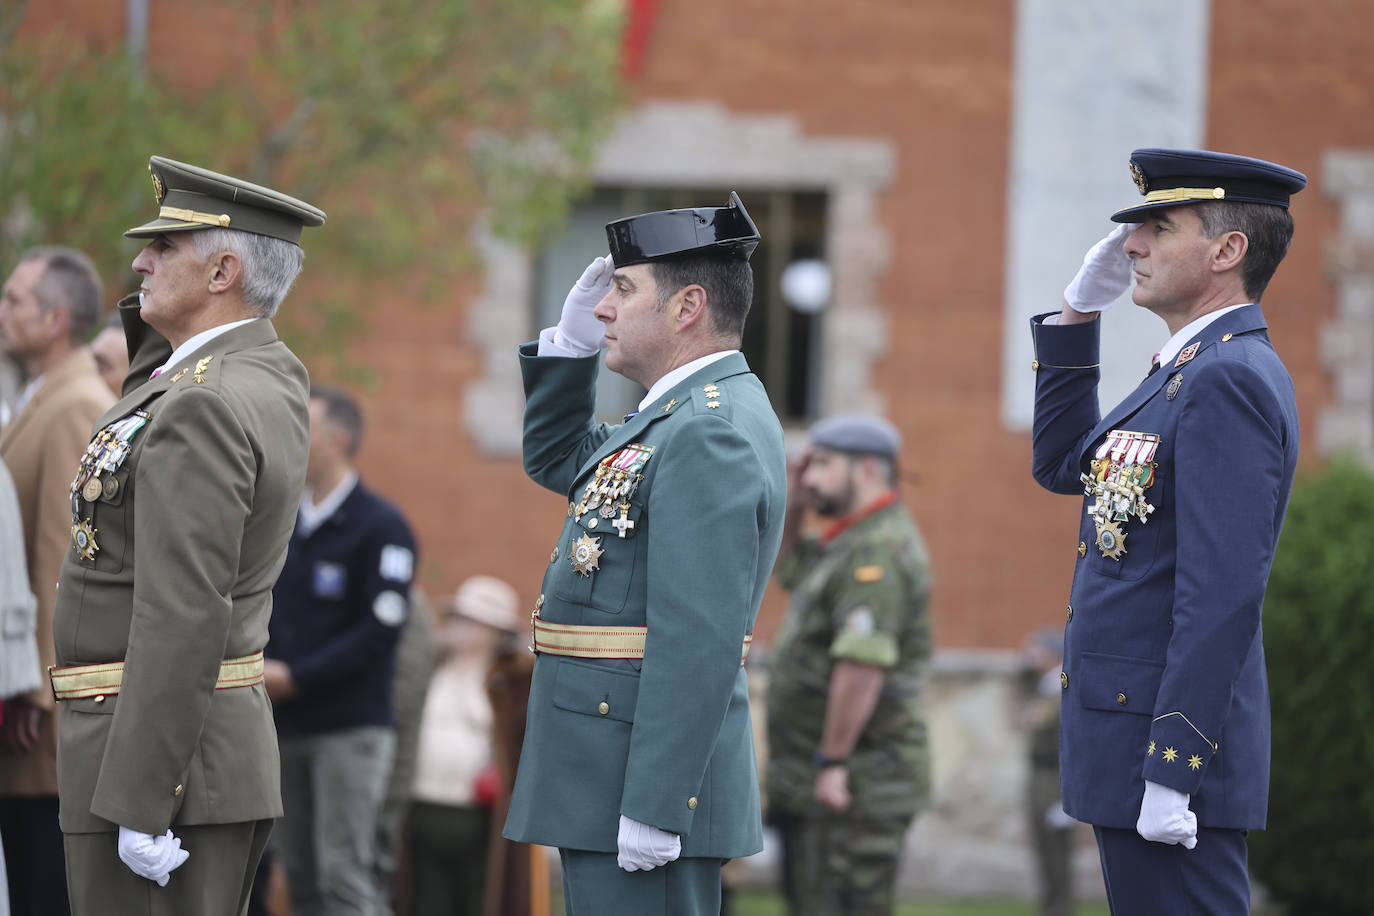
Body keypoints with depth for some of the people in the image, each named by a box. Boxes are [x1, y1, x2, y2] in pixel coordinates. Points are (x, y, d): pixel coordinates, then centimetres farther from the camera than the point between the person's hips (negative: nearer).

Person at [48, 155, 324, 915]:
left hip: (156, 755, -10)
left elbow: (183, 621, -23)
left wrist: (141, 807, -24)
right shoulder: (274, 375, 10)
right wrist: (151, 300, 13)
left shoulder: (205, 408, -18)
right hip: (230, 744, 10)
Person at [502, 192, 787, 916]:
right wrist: (569, 339, 16)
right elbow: (555, 461, 32)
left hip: (650, 776, -10)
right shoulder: (687, 415, 15)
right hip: (604, 773, 10)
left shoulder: (712, 436, -18)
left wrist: (652, 808, -26)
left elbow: (699, 643, -24)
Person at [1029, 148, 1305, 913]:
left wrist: (1170, 772, -25)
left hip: (1175, 744, -10)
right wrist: (1080, 312, 17)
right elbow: (1064, 466, 27)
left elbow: (1223, 591, -23)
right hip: (1136, 738, 10)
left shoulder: (1230, 378, -16)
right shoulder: (1196, 370, 16)